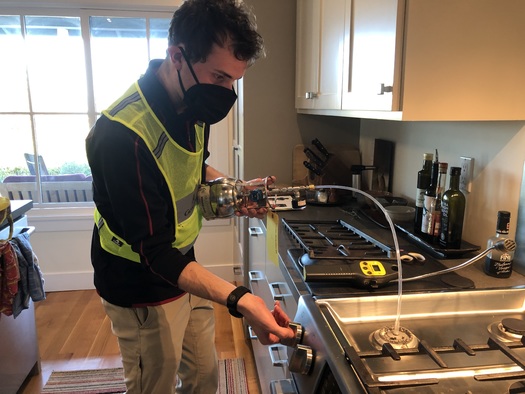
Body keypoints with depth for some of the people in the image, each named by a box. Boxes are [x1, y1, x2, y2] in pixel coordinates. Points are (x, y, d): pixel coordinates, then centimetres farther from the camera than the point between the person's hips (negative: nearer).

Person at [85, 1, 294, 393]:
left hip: (186, 267, 7)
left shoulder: (194, 104, -6)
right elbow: (155, 252, -30)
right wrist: (240, 300, -40)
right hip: (143, 290, -7)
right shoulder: (122, 134, -32)